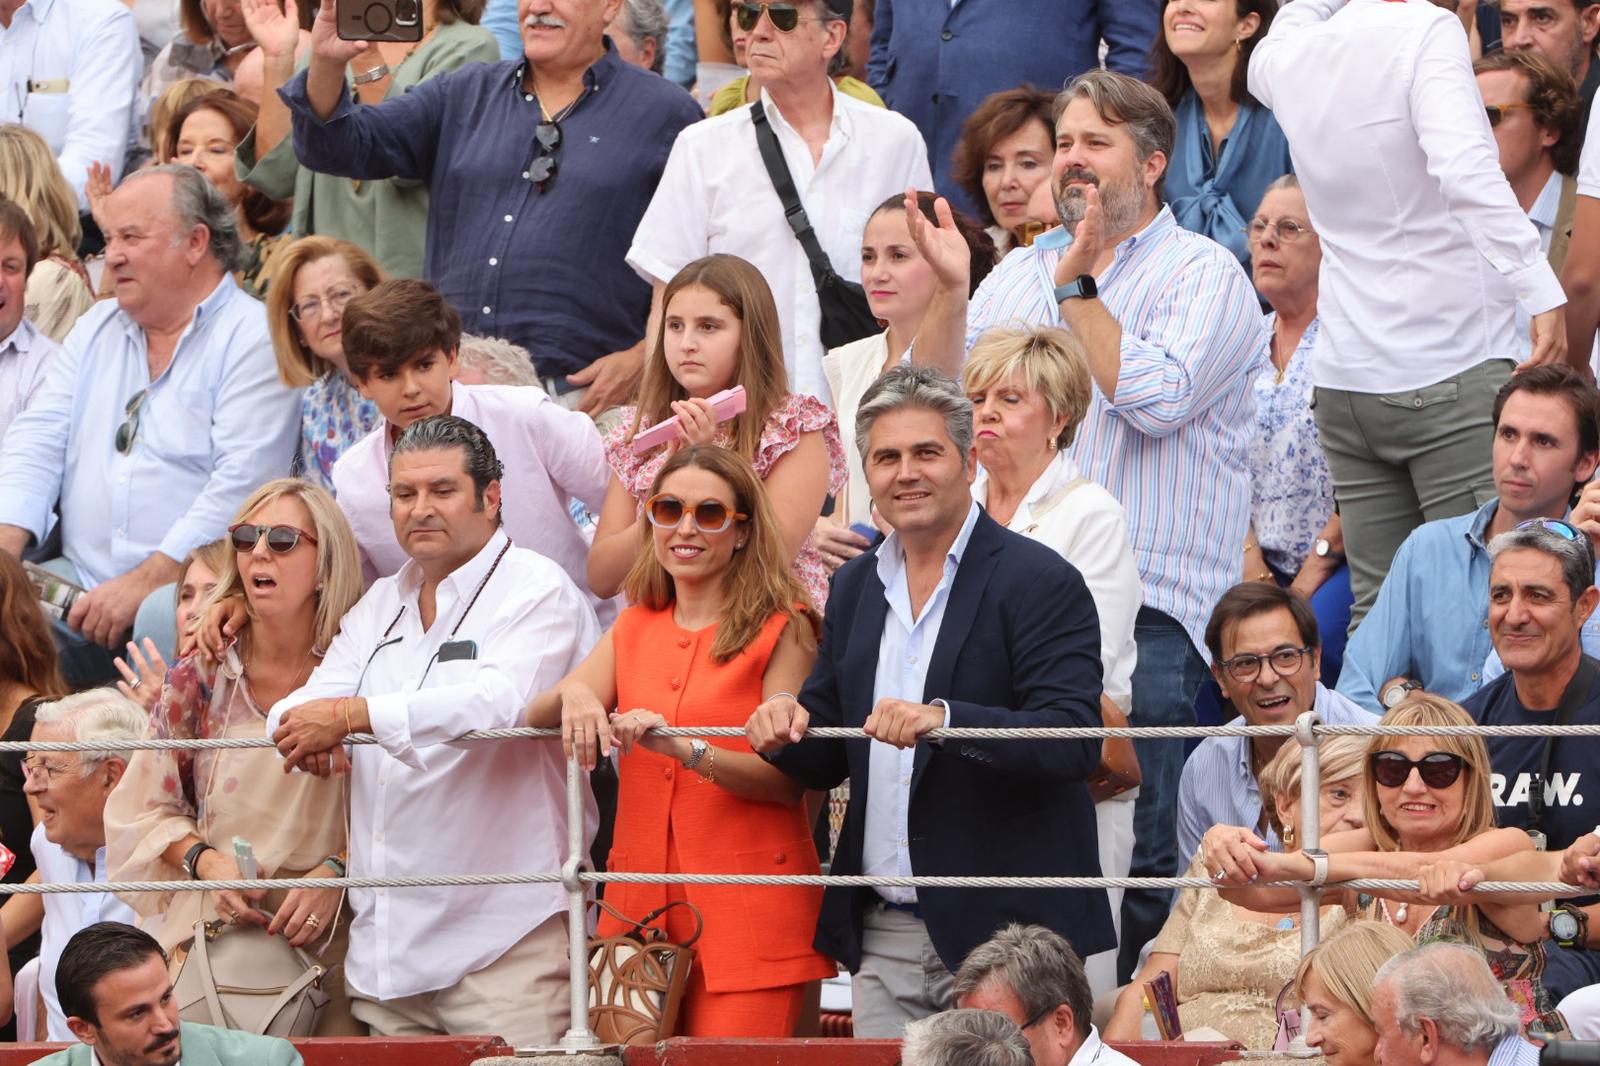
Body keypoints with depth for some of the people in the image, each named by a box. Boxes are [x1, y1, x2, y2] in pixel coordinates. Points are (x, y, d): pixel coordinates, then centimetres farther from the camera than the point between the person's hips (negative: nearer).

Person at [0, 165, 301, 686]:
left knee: (164, 617, -37)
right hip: (80, 580, 5)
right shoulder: (96, 329, 22)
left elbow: (241, 485, -12)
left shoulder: (252, 339, -1)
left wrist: (142, 584, -19)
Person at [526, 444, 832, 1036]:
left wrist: (684, 748, -24)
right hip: (640, 904, 5)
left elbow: (789, 777, -11)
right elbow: (534, 715, 3)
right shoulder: (634, 628, 16)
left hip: (748, 912, -5)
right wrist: (571, 695, -20)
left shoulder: (782, 629, -1)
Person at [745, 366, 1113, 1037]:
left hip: (1005, 931, -6)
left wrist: (944, 719, -30)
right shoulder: (856, 586, 14)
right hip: (883, 941, 6)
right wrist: (787, 730, -6)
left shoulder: (1041, 583, -6)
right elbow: (825, 760, 18)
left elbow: (1075, 740, -17)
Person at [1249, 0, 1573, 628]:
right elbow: (1464, 169, -27)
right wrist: (1542, 292, -30)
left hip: (1344, 383, 7)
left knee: (1375, 608, 8)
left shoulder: (1288, 56, 7)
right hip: (1454, 371, -7)